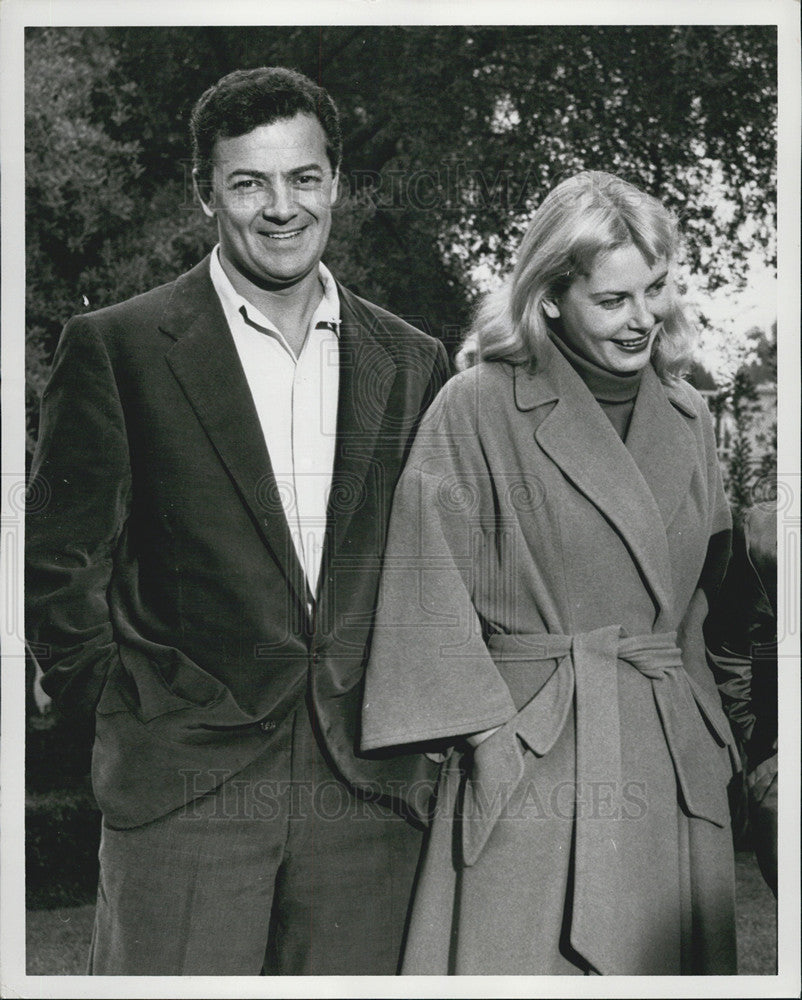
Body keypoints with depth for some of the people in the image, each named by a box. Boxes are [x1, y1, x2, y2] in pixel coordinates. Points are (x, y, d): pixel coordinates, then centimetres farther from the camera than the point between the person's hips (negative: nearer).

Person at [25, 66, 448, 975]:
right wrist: (115, 695, 0)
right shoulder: (116, 347, -1)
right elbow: (59, 561, 1)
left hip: (366, 787, 3)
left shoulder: (411, 362, 10)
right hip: (183, 782, -3)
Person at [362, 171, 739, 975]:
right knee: (526, 958, -5)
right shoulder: (478, 410, -5)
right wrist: (489, 733, -13)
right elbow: (432, 594, -7)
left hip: (678, 768, 5)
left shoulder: (688, 420, 13)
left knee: (671, 963, 9)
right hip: (533, 762, -5)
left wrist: (716, 735, 11)